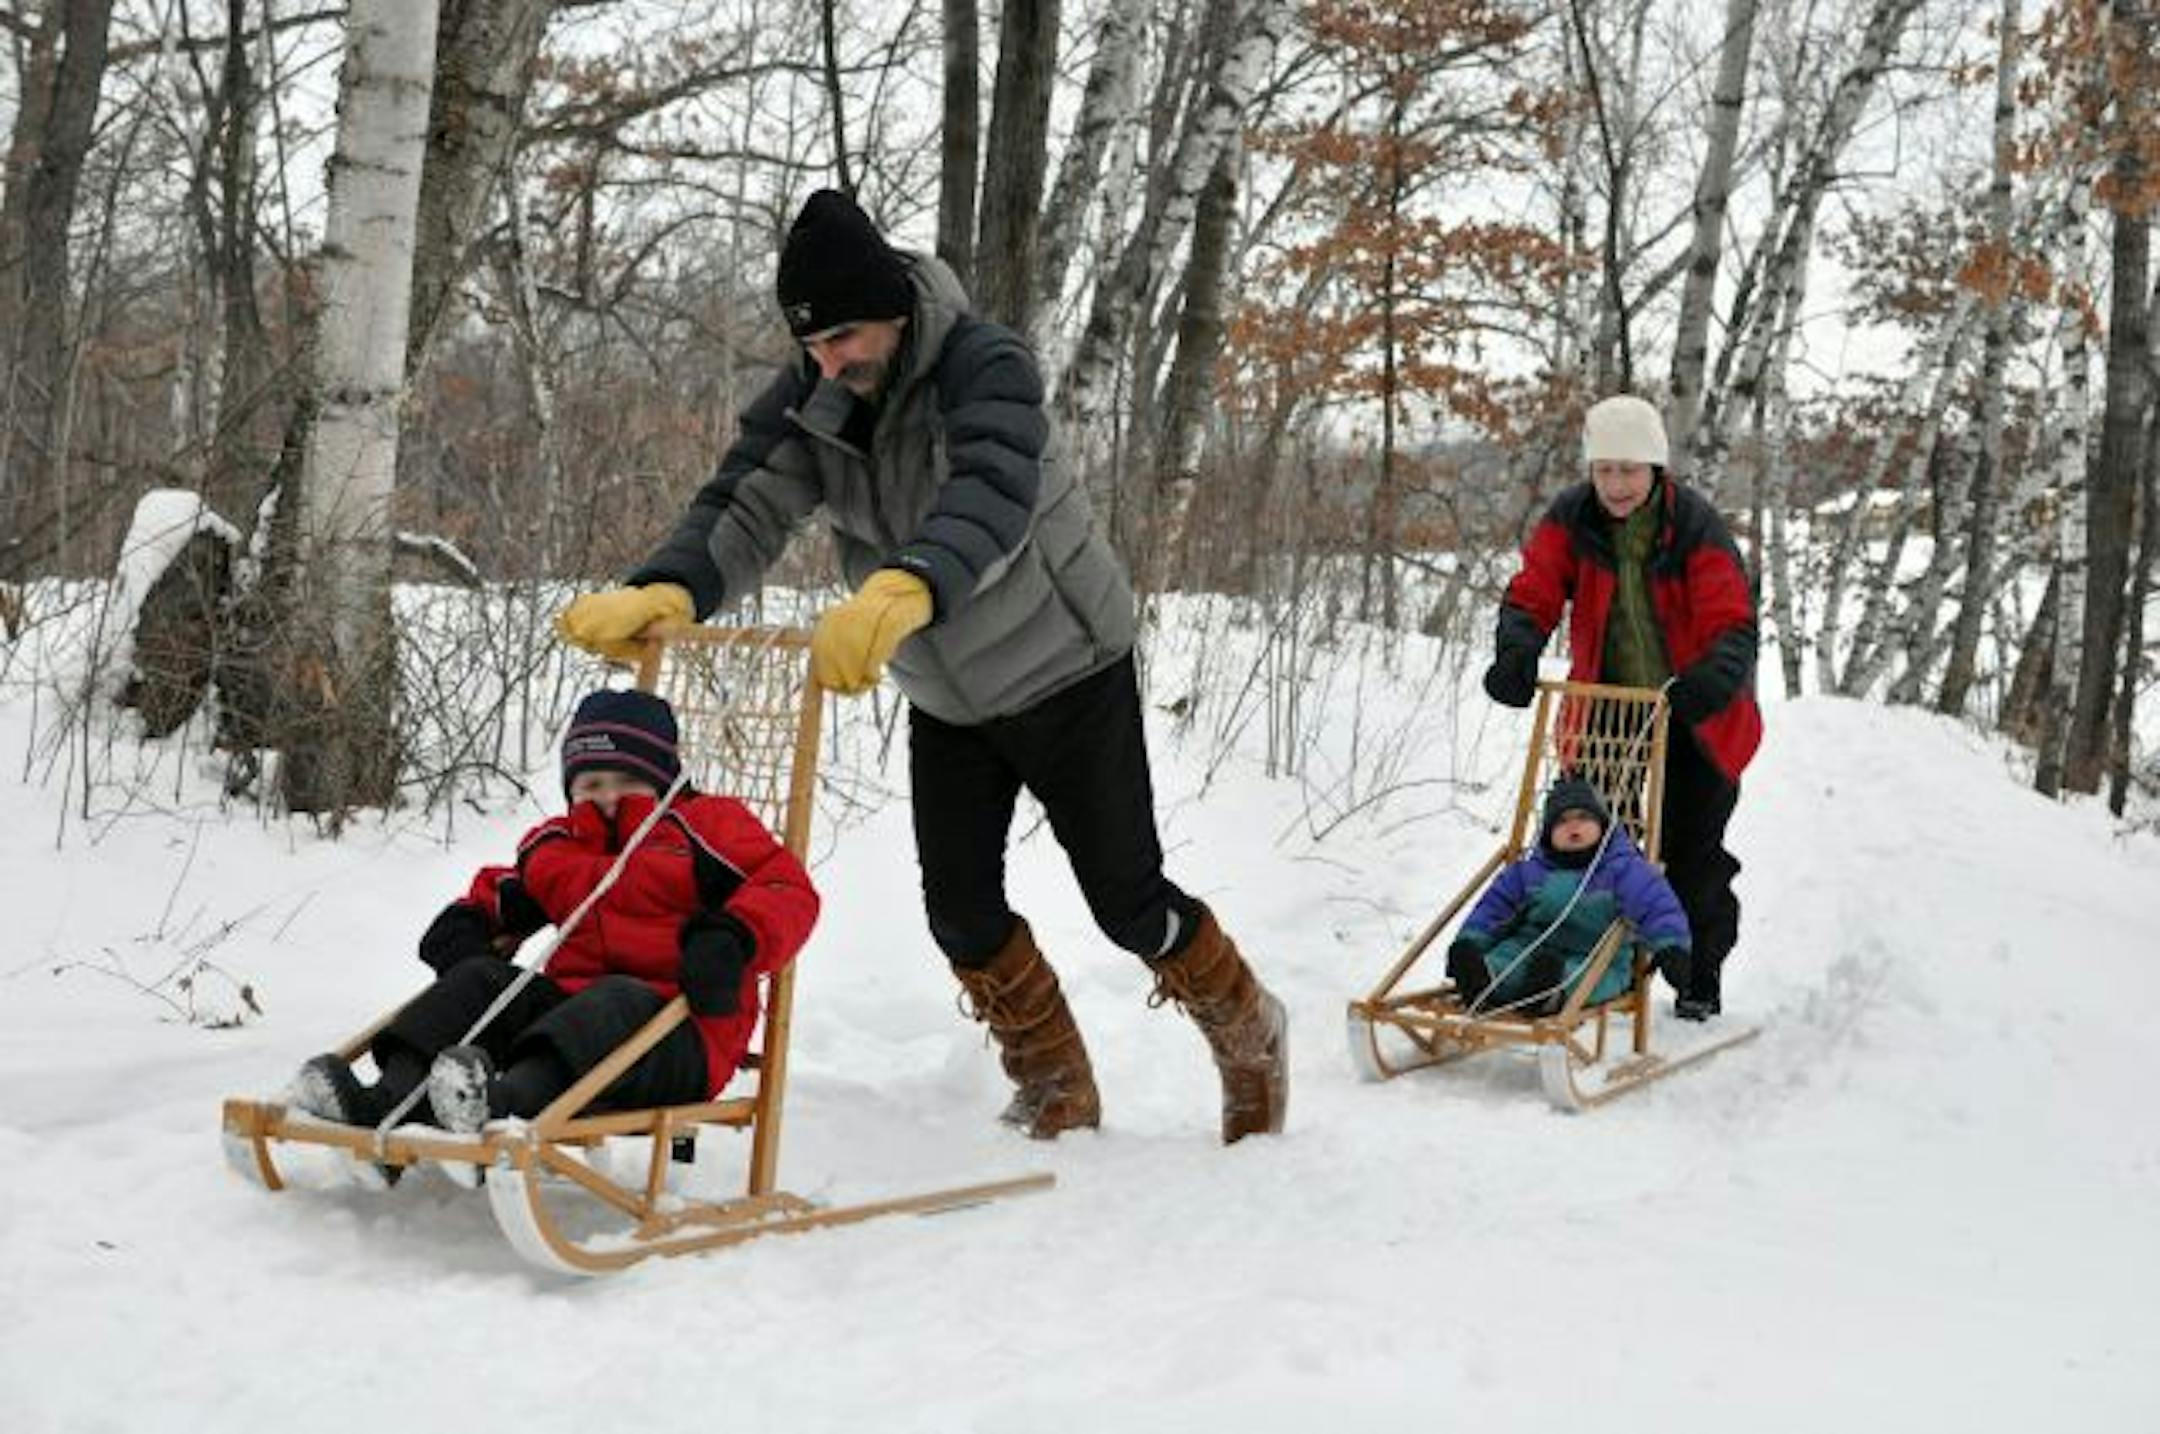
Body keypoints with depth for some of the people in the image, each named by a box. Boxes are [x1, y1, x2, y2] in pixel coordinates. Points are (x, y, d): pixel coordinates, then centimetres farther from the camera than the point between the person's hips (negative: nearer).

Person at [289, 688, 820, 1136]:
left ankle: (512, 1100, -64)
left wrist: (733, 938, -22)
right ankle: (393, 1096, -35)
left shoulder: (706, 822, 9)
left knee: (619, 1000, -37)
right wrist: (467, 921, 14)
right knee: (483, 978, -11)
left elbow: (787, 887, -2)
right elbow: (504, 891, 39)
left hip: (684, 1041, -6)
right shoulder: (556, 845, 25)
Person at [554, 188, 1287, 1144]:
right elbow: (744, 511, -25)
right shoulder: (807, 402, -12)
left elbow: (991, 497, -47)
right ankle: (1057, 1093, 22)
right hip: (946, 697, 5)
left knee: (1128, 900, 1)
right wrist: (661, 592, -47)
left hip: (1067, 671, -5)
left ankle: (1247, 1030, 29)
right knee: (961, 911, 0)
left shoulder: (984, 364, -28)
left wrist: (900, 593, -67)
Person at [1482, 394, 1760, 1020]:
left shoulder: (1695, 526, -19)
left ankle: (1699, 980, 20)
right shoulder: (1570, 520, -9)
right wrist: (1517, 653, -35)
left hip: (1691, 714, -3)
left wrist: (1714, 678, -46)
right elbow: (1532, 594, -13)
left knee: (1692, 854, 4)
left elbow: (1733, 623, -25)